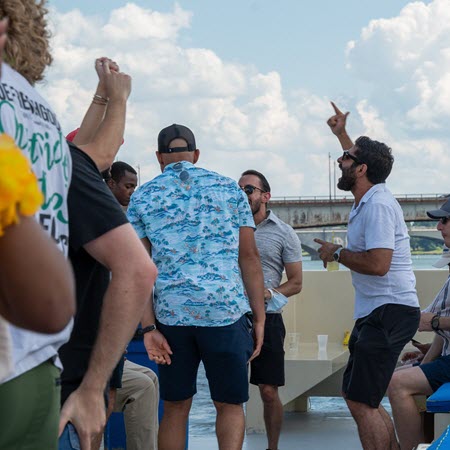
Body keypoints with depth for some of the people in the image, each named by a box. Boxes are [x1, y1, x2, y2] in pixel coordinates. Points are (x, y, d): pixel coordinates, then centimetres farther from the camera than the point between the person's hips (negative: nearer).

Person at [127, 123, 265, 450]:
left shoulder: (142, 198, 8)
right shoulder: (228, 188, 7)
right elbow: (250, 257, 4)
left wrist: (149, 328, 0)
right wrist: (259, 318, 7)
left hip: (172, 313, 1)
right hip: (226, 310, -1)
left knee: (176, 408, 12)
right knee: (230, 405, 8)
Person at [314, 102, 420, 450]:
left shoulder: (378, 206, -17)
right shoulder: (368, 198, 14)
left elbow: (377, 264, -28)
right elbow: (363, 160, 38)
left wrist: (336, 253, -13)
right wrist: (342, 133, 46)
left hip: (389, 312, -11)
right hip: (374, 313, 11)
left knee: (361, 401, -13)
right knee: (355, 394, 15)